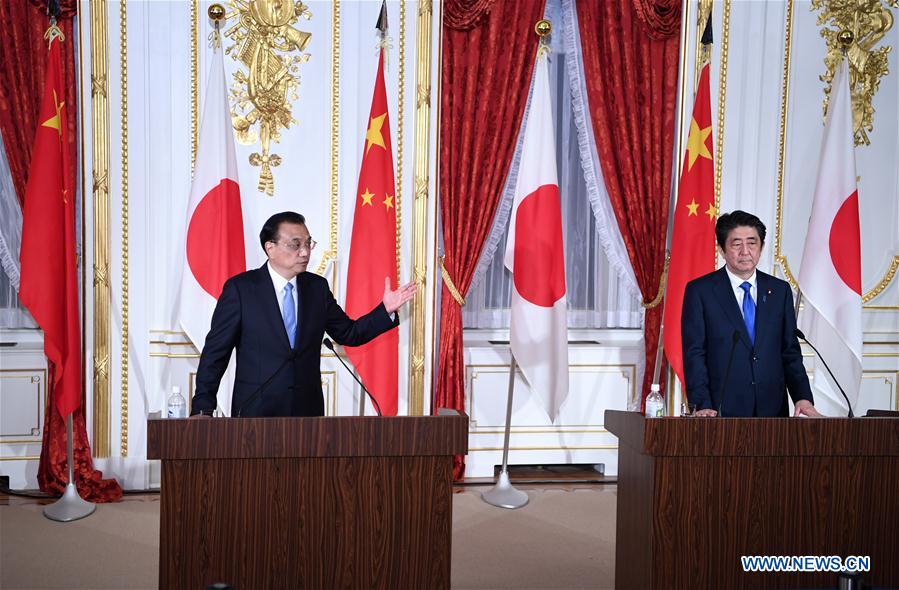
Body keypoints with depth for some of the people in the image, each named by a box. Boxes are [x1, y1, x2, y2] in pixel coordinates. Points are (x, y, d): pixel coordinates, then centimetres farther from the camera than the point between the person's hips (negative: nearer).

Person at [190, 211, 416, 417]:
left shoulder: (317, 287, 6)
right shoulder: (240, 288, -6)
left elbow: (349, 333, 13)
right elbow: (216, 351, -6)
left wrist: (386, 310, -2)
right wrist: (202, 408, -11)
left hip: (308, 409, 4)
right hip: (256, 409, -3)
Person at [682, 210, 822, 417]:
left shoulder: (780, 290, 10)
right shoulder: (700, 291, -1)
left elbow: (790, 352, 11)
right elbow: (694, 354, -6)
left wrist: (803, 398, -2)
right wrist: (702, 406, -16)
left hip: (772, 409, 3)